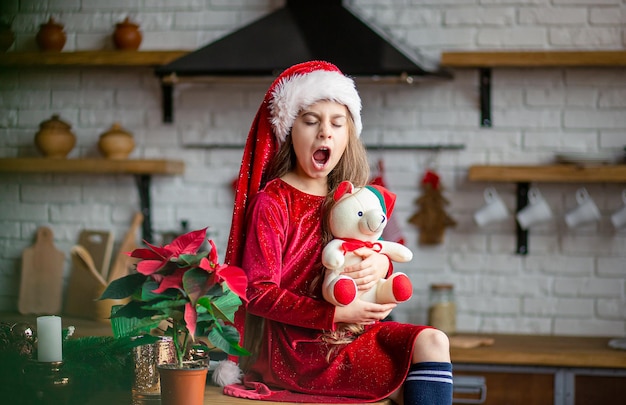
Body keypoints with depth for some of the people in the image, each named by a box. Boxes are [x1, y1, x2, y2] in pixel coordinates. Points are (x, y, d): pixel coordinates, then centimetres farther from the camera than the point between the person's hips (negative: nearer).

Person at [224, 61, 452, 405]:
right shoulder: (270, 202, -7)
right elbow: (259, 294, -13)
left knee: (432, 342, -19)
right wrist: (338, 313, -20)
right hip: (292, 344, -6)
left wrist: (382, 264, -8)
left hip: (346, 332, 6)